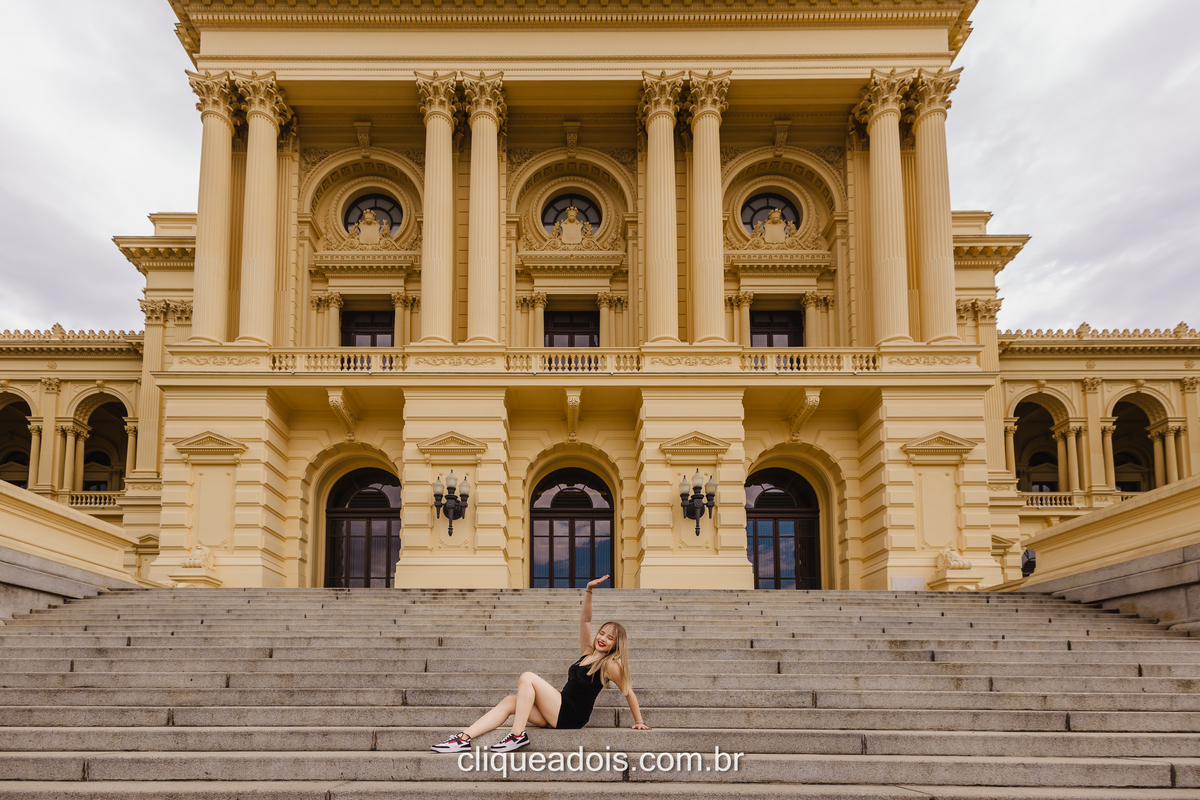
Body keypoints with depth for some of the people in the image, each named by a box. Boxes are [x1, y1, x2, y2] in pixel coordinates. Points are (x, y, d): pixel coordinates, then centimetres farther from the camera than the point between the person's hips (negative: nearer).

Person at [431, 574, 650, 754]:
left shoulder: (610, 665, -3)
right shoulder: (588, 653, 16)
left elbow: (628, 693, 1)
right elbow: (585, 620, 12)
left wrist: (638, 721, 0)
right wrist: (589, 590, 3)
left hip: (571, 716, -8)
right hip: (559, 713, 8)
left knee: (527, 678, -21)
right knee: (509, 702, -10)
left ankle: (518, 735, -26)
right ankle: (464, 739, -21)